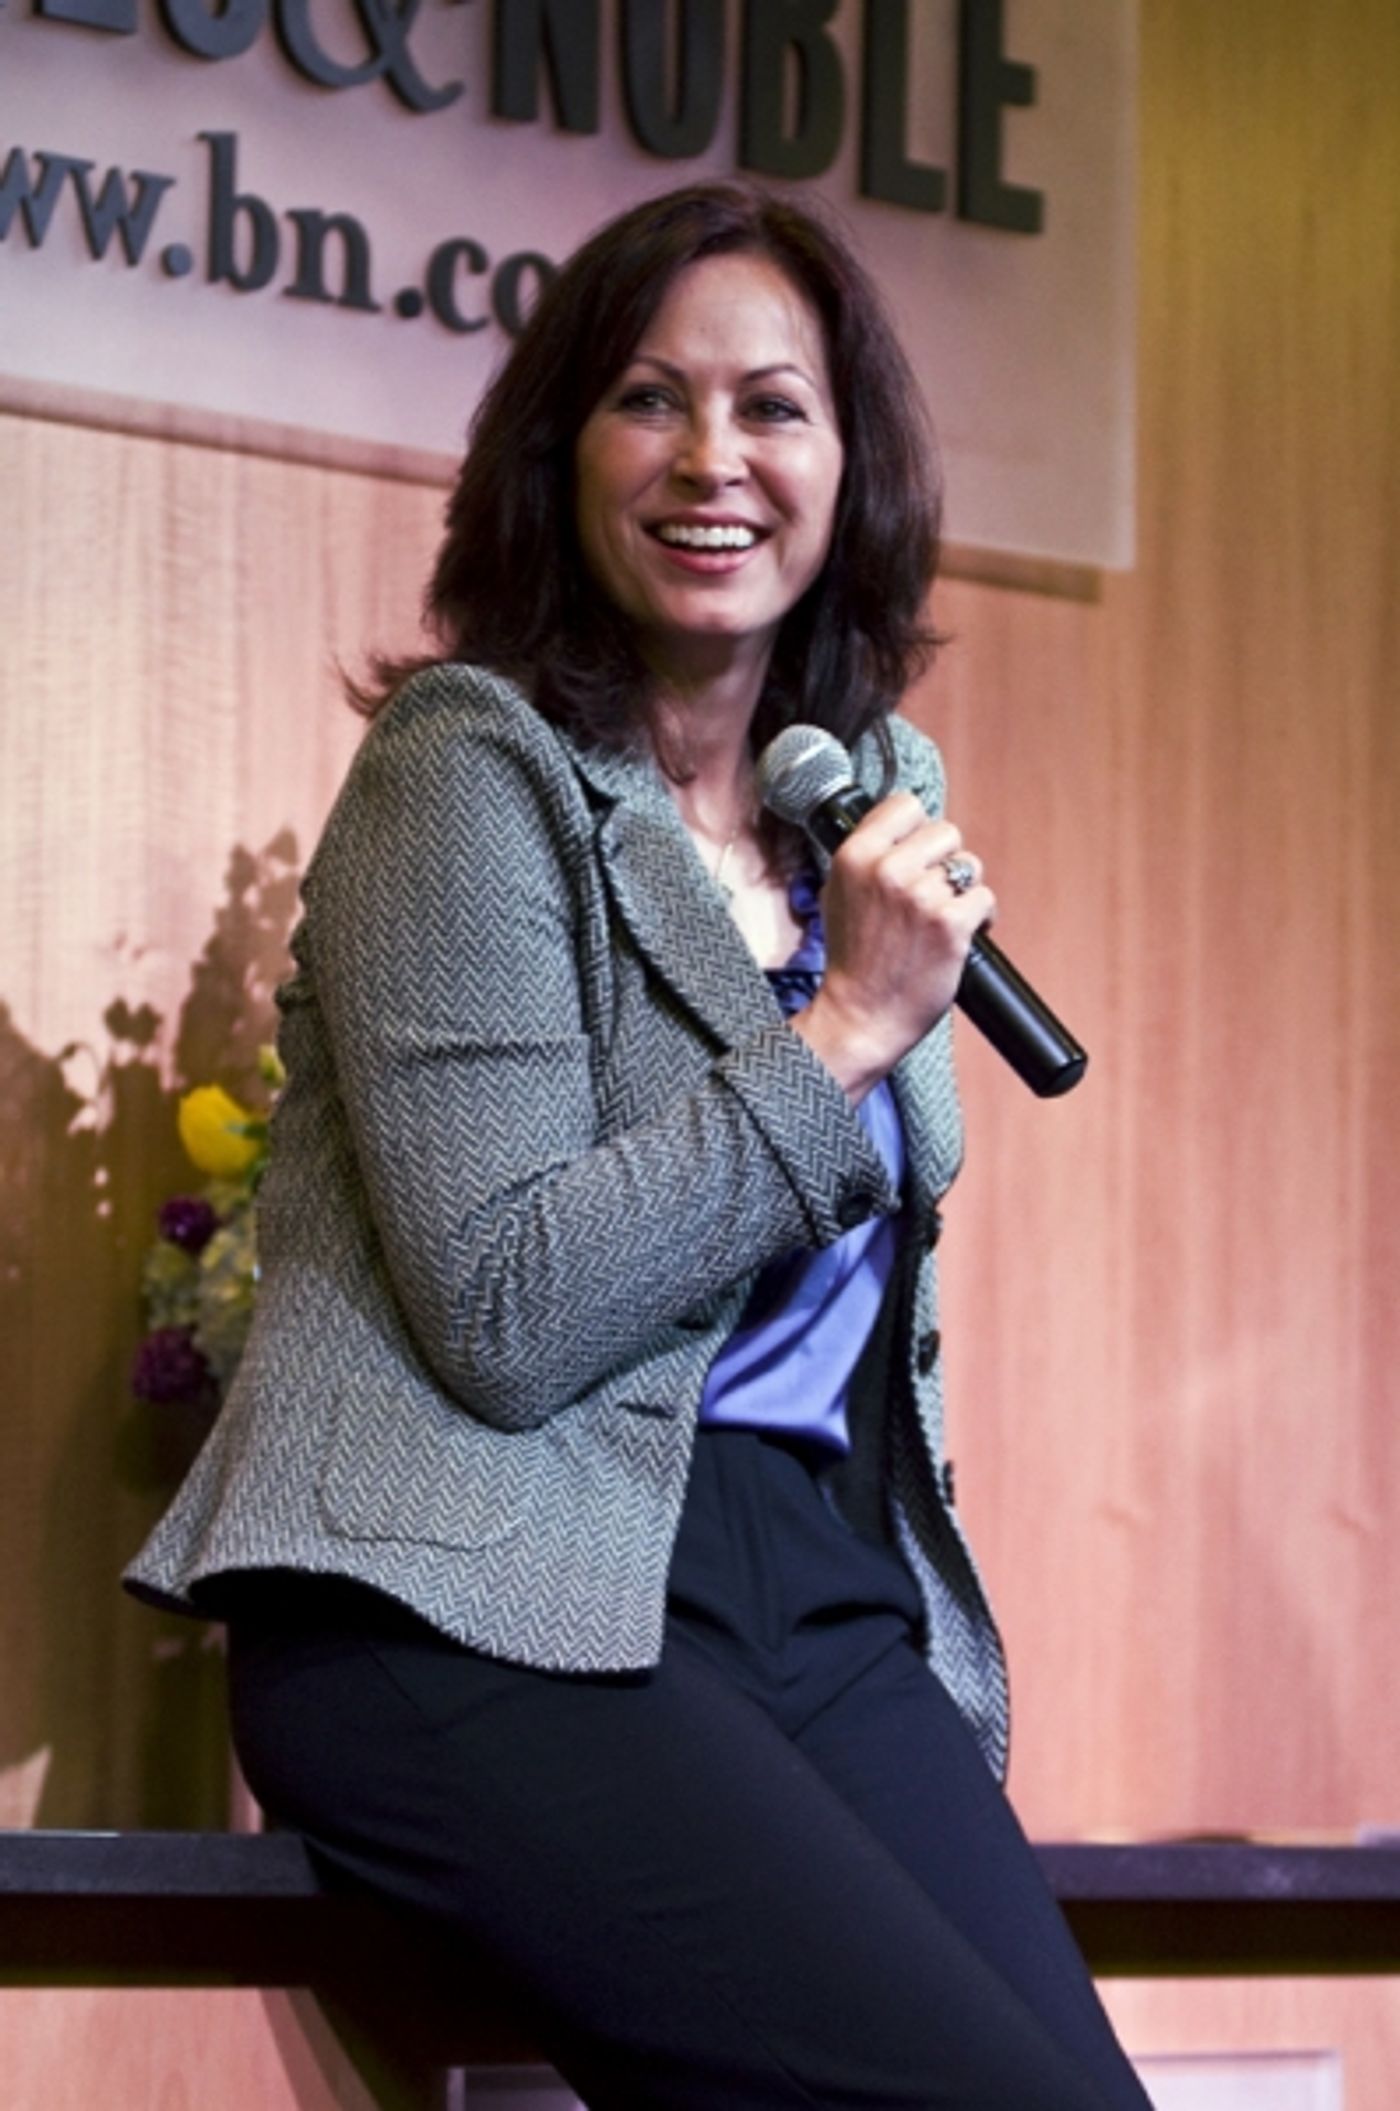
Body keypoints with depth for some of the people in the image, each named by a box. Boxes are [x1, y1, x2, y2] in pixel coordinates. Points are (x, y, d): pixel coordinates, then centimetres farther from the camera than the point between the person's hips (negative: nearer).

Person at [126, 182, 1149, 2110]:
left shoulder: (879, 781, 17)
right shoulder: (470, 769, -4)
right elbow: (506, 1320, -14)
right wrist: (848, 1031, -10)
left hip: (826, 1582, 7)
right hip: (489, 1596, -7)